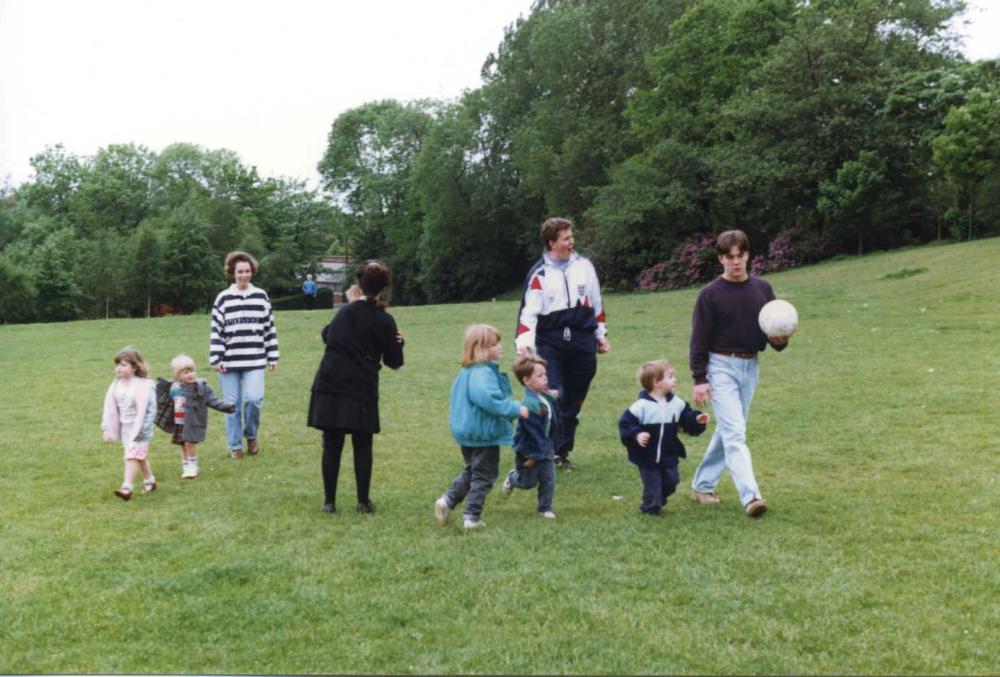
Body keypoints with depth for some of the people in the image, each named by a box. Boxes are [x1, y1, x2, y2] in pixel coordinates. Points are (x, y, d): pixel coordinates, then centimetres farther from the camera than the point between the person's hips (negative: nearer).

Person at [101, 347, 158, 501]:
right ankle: (149, 481, 34)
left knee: (132, 456, -12)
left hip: (138, 428, -7)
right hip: (124, 427, 7)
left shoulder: (142, 385, -19)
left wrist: (138, 432, -24)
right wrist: (107, 429, 1)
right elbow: (110, 408, 3)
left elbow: (142, 411, -22)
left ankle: (127, 488, -13)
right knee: (139, 456, 18)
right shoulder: (116, 385, 1)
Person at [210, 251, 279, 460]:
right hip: (229, 361, 0)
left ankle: (251, 436, 13)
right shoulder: (223, 298, 3)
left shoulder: (261, 296, 7)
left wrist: (272, 357, 8)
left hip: (254, 360, 0)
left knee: (254, 399, -14)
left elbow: (269, 328, 10)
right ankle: (235, 446, 18)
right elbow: (216, 330, 2)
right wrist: (215, 359, -4)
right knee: (232, 405, 4)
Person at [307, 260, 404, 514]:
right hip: (362, 389, -2)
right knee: (362, 446, 8)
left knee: (332, 444, 6)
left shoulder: (345, 312, 4)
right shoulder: (384, 321, -3)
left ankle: (329, 501, 9)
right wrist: (398, 341, 19)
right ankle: (363, 501, 11)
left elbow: (326, 334, 23)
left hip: (330, 386, 2)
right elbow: (394, 361, 1)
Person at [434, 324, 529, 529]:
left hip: (466, 432, 9)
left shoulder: (466, 372, 8)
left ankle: (448, 499, 13)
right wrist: (516, 409, -28)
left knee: (470, 471, 24)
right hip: (485, 435, -9)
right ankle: (472, 517, 8)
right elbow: (489, 399, -37)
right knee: (483, 476, 5)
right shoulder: (483, 373, -24)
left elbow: (457, 395, 20)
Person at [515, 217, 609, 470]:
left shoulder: (584, 265, 8)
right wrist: (524, 342, -21)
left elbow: (596, 303, 18)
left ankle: (562, 452, 19)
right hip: (549, 342, -3)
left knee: (573, 401, 8)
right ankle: (550, 450, -7)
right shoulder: (539, 273, -2)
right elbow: (528, 310, -8)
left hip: (583, 342, 3)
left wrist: (600, 333, 19)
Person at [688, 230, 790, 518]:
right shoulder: (710, 294, -8)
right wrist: (699, 379, -13)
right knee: (734, 432, -13)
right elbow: (699, 340, -8)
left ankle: (702, 484, 28)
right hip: (721, 366, -5)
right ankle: (750, 496, -19)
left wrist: (780, 340, -14)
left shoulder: (762, 288, 4)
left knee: (727, 431, 13)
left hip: (750, 367, 5)